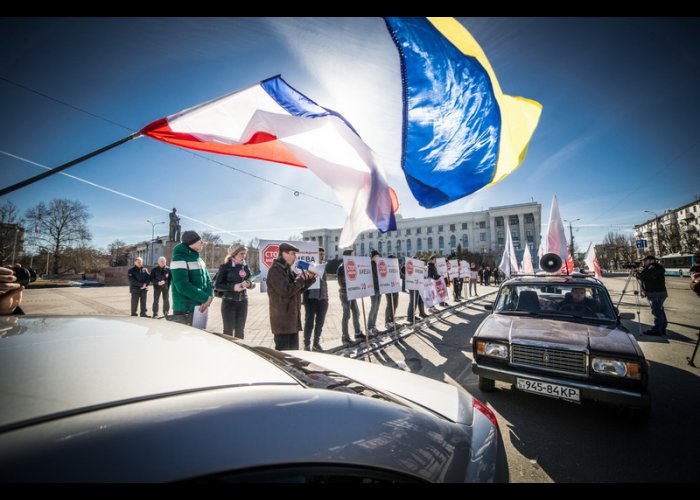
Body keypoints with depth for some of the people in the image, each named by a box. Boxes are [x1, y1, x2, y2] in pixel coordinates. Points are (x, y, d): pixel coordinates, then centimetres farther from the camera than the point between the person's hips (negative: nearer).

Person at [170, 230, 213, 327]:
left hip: (200, 309, 8)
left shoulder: (199, 259, 12)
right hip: (185, 311, -8)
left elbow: (207, 280, 10)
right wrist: (206, 298, -19)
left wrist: (209, 297, -10)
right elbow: (183, 286, -24)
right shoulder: (180, 259, -14)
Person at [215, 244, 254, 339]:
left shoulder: (245, 266, 6)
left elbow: (250, 283, 13)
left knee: (240, 329, 10)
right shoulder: (225, 267, -7)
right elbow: (217, 285, -7)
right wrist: (233, 287, -20)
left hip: (243, 301, 4)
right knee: (228, 330, 1)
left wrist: (249, 284, -10)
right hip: (229, 302, -4)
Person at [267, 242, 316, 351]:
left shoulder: (288, 270, 14)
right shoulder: (275, 270, -14)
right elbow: (286, 291, -23)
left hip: (293, 318, 9)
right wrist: (300, 279, -14)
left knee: (294, 349, 16)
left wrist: (310, 278, 3)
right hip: (282, 319, -9)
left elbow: (299, 289, 18)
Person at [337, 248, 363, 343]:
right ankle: (345, 337, 8)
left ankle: (358, 333, 25)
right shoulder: (342, 267, -13)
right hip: (345, 293, -8)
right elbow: (342, 282, -16)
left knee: (356, 313, 13)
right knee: (346, 315, -2)